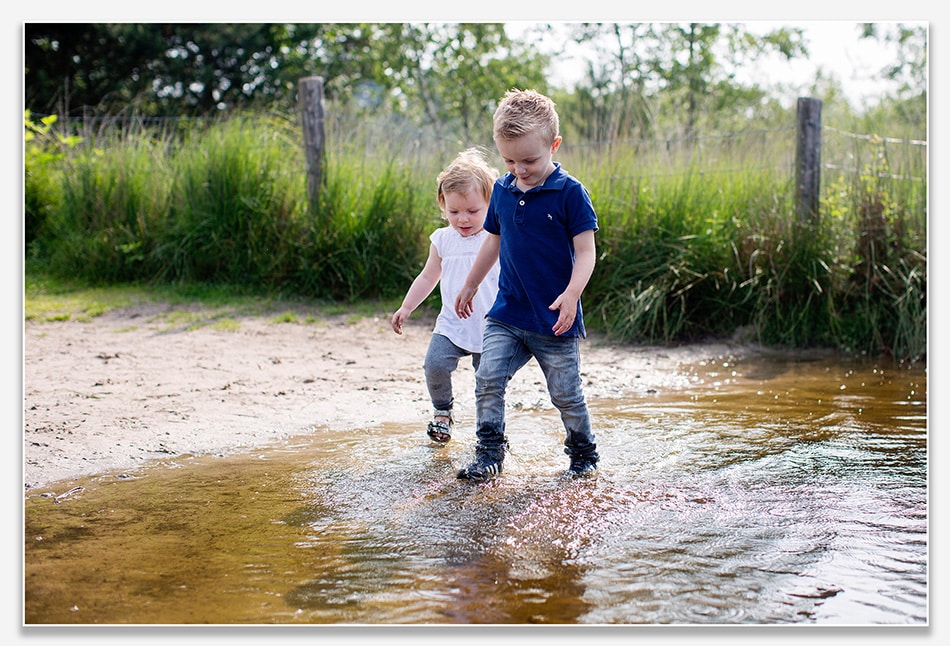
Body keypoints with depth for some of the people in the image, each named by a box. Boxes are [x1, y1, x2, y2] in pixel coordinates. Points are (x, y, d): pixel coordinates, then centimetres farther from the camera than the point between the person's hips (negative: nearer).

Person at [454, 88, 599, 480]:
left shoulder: (570, 193, -11)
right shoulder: (502, 190, 5)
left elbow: (585, 251, -12)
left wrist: (572, 293, -26)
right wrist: (471, 285, 27)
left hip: (554, 319, -4)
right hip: (507, 312, 4)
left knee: (566, 394, 5)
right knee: (488, 378, -9)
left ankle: (583, 453, 28)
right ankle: (489, 454, 2)